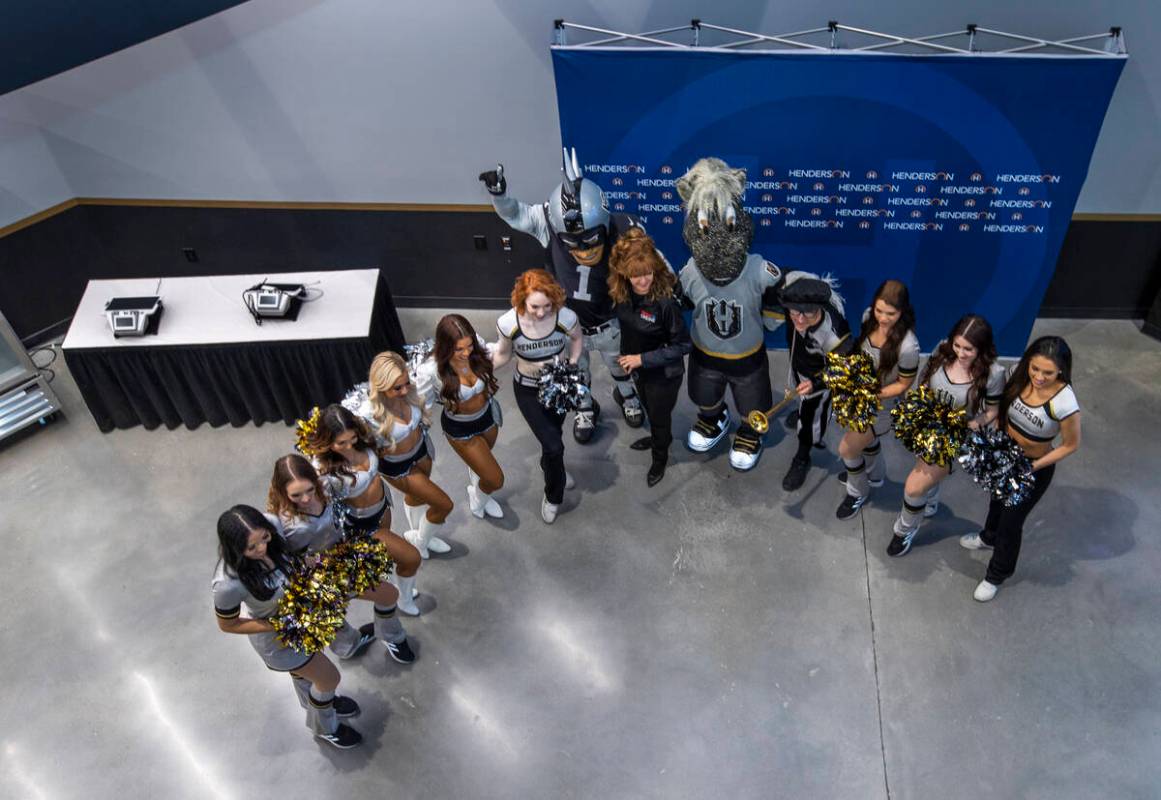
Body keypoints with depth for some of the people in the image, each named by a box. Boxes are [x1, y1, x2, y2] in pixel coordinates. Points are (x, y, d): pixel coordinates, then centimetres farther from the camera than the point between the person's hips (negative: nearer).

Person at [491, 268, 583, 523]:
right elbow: (503, 354, -7)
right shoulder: (508, 323, -28)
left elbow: (577, 339, -3)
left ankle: (552, 471, 58)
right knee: (553, 445, -9)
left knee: (551, 437, 22)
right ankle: (553, 495, 21)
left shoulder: (566, 317, -28)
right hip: (528, 390, -2)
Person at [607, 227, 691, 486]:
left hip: (664, 373, -5)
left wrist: (644, 358, -26)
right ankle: (659, 437, 61)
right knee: (650, 410, 31)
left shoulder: (665, 301, -34)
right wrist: (628, 357, 3)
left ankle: (660, 457, 48)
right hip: (638, 368, 5)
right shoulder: (621, 293, -17)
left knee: (660, 416, 20)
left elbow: (682, 345, -25)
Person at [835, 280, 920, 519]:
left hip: (883, 404, -6)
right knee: (865, 436, 30)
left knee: (847, 449, 4)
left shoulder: (907, 346, -37)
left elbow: (904, 384, -21)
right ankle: (873, 475, 60)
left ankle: (858, 493, 35)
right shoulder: (869, 317, -19)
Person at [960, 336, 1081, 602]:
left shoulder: (1064, 403, -35)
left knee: (1011, 519, 13)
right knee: (998, 499, 32)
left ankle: (997, 574, 39)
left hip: (1036, 467, -5)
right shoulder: (1021, 377, -20)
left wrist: (1033, 467, -22)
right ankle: (990, 537, 64)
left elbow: (1071, 445, -19)